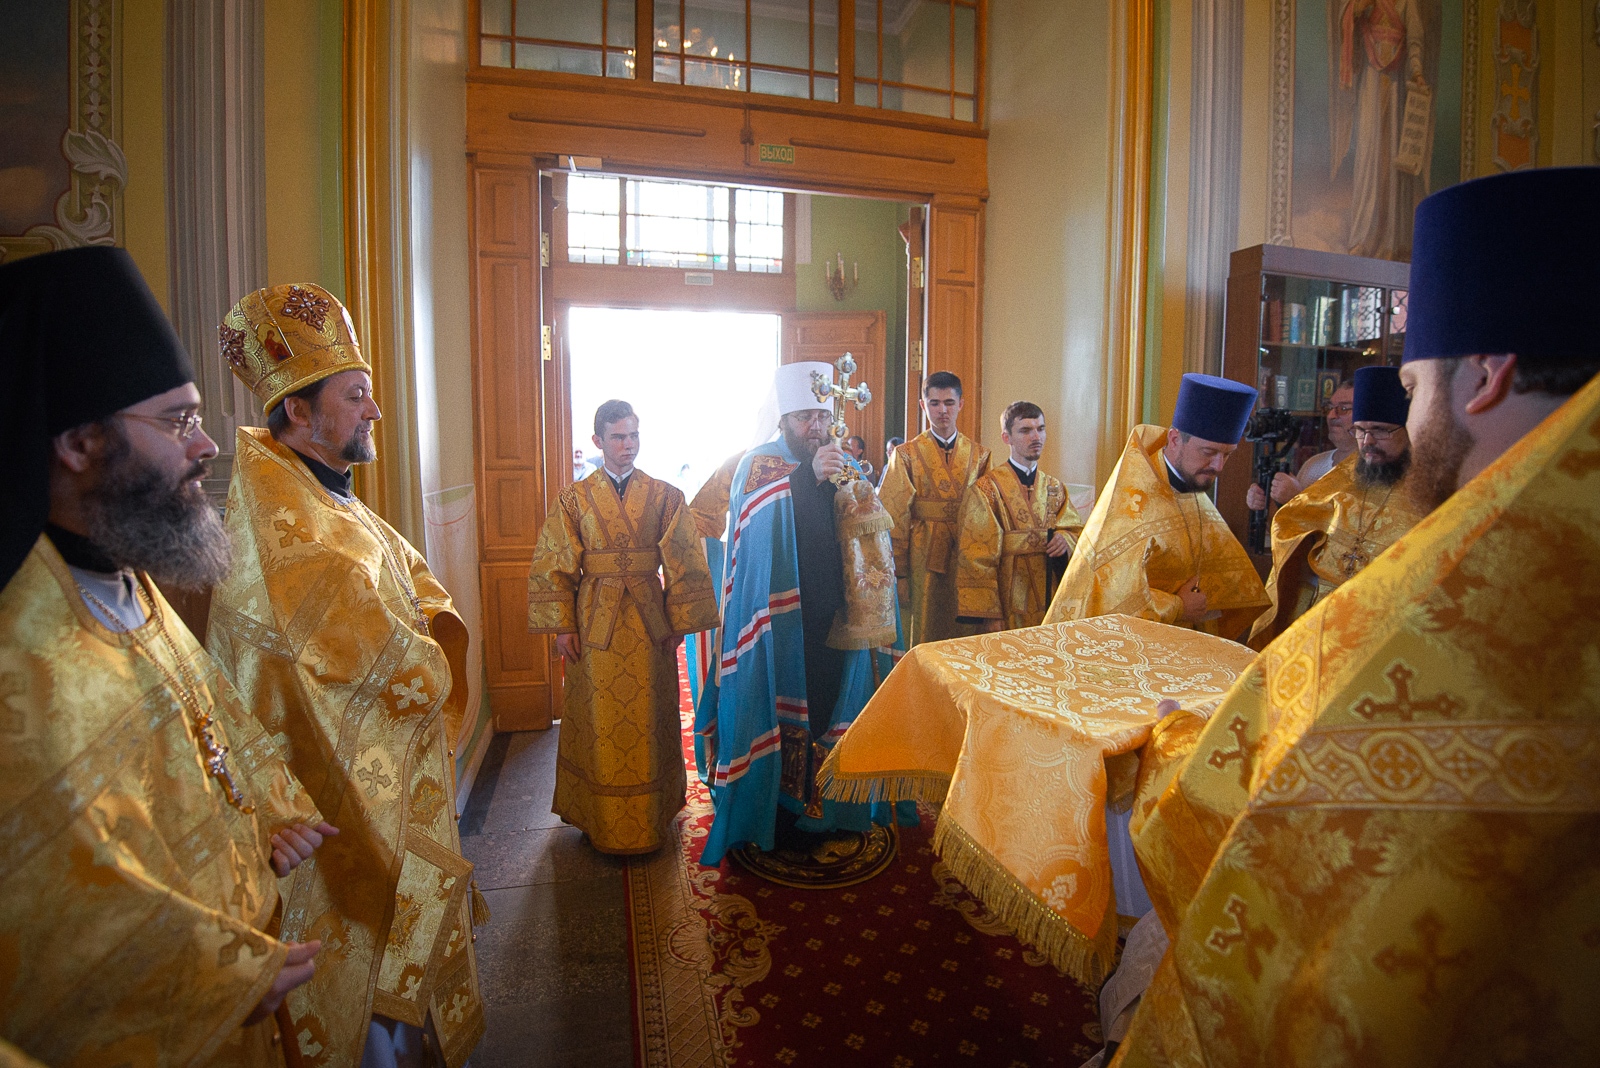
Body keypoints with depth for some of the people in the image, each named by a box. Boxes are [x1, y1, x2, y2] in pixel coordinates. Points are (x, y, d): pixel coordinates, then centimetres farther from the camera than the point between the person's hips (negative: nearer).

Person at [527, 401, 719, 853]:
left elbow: (685, 566, 1)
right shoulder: (574, 498, 1)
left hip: (649, 623, 0)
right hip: (595, 623, 0)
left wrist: (679, 623, -2)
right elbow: (554, 567, 1)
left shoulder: (665, 496, 0)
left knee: (648, 718, 9)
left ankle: (652, 816, 28)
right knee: (600, 720, 9)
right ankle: (602, 821, 27)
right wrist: (562, 626, -4)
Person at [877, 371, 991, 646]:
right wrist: (899, 573, -6)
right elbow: (896, 518, -2)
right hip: (924, 560, -2)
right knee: (923, 638, 5)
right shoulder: (907, 455, 1)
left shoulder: (979, 455, 8)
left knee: (966, 636, 9)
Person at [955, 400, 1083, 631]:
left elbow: (1076, 529, 14)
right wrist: (989, 615, -16)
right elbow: (978, 558, -11)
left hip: (1050, 603, 5)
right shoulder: (986, 489, -8)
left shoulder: (1055, 488, 10)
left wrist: (1065, 539, -11)